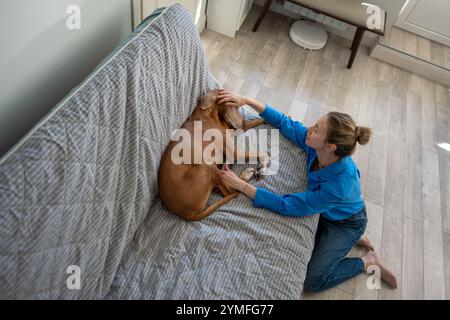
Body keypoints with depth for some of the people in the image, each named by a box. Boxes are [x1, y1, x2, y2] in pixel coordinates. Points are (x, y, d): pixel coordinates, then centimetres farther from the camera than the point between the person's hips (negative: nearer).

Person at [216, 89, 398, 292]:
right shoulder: (316, 145, -27)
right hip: (323, 212, 6)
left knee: (312, 280, -5)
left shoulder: (340, 184, -43)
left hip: (346, 222, -6)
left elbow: (287, 206, -39)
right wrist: (246, 101, -25)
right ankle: (351, 240, 25)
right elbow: (284, 122, -15)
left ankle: (368, 261, 15)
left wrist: (241, 185, -42)